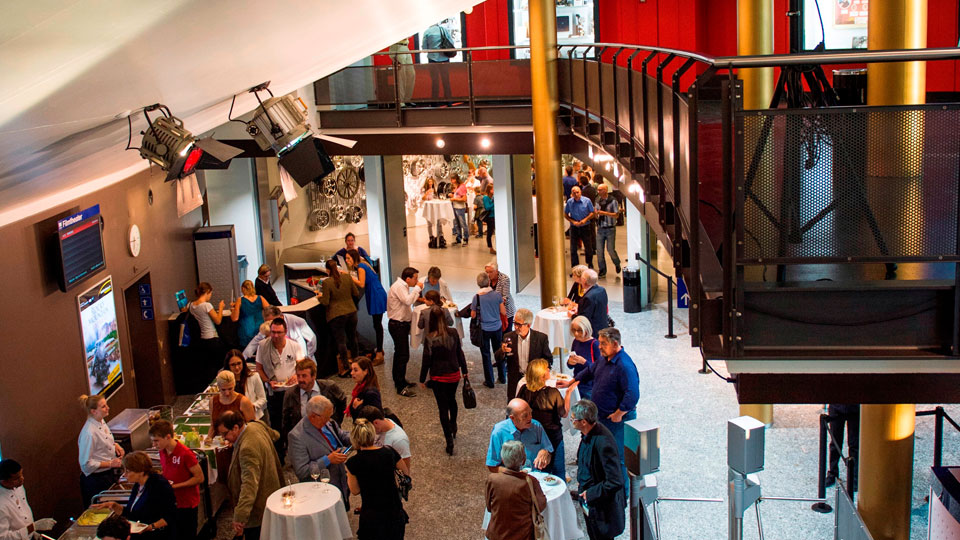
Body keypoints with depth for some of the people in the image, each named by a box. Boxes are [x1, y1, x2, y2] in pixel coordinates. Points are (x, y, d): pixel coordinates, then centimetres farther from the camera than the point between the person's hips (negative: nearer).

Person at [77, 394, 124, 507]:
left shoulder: (101, 422, 2)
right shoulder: (89, 433, -25)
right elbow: (86, 464, -22)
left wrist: (115, 445, 2)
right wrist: (110, 464, -21)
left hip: (109, 475, 9)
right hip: (96, 479, -9)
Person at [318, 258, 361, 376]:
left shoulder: (326, 283, -16)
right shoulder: (347, 278, -3)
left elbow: (325, 302, -14)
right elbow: (356, 294, 5)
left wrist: (320, 297, 5)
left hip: (336, 315, -4)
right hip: (351, 312, 5)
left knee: (341, 341, 4)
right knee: (352, 338, 21)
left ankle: (346, 367, 5)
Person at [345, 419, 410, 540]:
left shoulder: (353, 462, -14)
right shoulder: (390, 453, -7)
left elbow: (355, 491, -1)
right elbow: (406, 473, 10)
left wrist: (348, 475, 14)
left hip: (371, 517, -2)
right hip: (395, 512, 2)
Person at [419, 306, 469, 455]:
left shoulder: (430, 339, -19)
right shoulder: (453, 333, -9)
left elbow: (426, 360, -12)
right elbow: (460, 353, 1)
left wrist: (422, 379, 1)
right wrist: (464, 370, 16)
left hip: (438, 378, -4)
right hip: (454, 374, 4)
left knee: (443, 408, 6)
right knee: (452, 400, 29)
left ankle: (449, 442, 5)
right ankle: (453, 428, 47)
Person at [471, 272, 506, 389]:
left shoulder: (477, 297, -14)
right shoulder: (497, 295, -10)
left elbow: (473, 315, -7)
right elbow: (503, 312, -5)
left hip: (484, 329, -2)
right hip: (497, 327, 2)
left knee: (486, 355, 10)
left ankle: (489, 381, 15)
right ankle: (502, 378, 28)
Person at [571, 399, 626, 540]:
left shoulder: (603, 442, -33)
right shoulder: (588, 435, -5)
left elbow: (615, 482, -32)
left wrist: (590, 494, -23)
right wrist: (581, 482, 8)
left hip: (602, 506, -9)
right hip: (589, 502, 9)